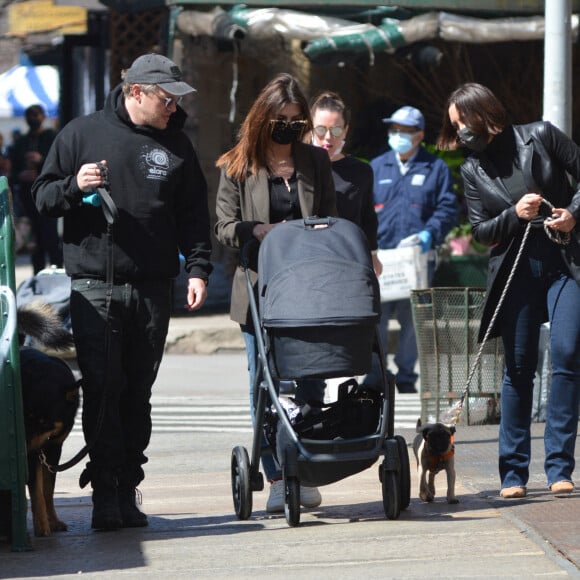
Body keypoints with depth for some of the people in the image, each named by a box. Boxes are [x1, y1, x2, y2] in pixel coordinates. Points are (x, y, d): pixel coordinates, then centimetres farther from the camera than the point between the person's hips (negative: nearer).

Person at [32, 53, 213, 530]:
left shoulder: (175, 145, 12)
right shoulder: (82, 134, 4)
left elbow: (194, 213, 14)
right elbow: (42, 195, 7)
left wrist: (198, 267, 1)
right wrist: (73, 186, -14)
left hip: (153, 289, 3)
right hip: (94, 287, -3)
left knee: (138, 392, 5)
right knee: (102, 388, -10)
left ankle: (128, 491, 10)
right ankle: (106, 491, -8)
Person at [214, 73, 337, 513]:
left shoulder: (316, 162, 13)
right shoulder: (237, 166, 5)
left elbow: (330, 221, 15)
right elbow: (227, 227, 1)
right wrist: (270, 234, -15)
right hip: (259, 291, -2)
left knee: (310, 383, 0)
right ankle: (277, 479, 3)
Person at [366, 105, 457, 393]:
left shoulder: (436, 168, 9)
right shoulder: (377, 167, 15)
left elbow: (447, 209, 4)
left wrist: (430, 233, -13)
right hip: (380, 254, 1)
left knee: (412, 318, 1)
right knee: (375, 316, -5)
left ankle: (406, 375, 9)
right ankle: (373, 373, 0)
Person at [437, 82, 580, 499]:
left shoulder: (540, 137, 1)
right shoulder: (472, 171, 9)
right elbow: (480, 230, 6)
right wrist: (515, 214, -11)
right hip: (516, 268, 2)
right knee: (519, 368, 2)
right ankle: (513, 472, 8)